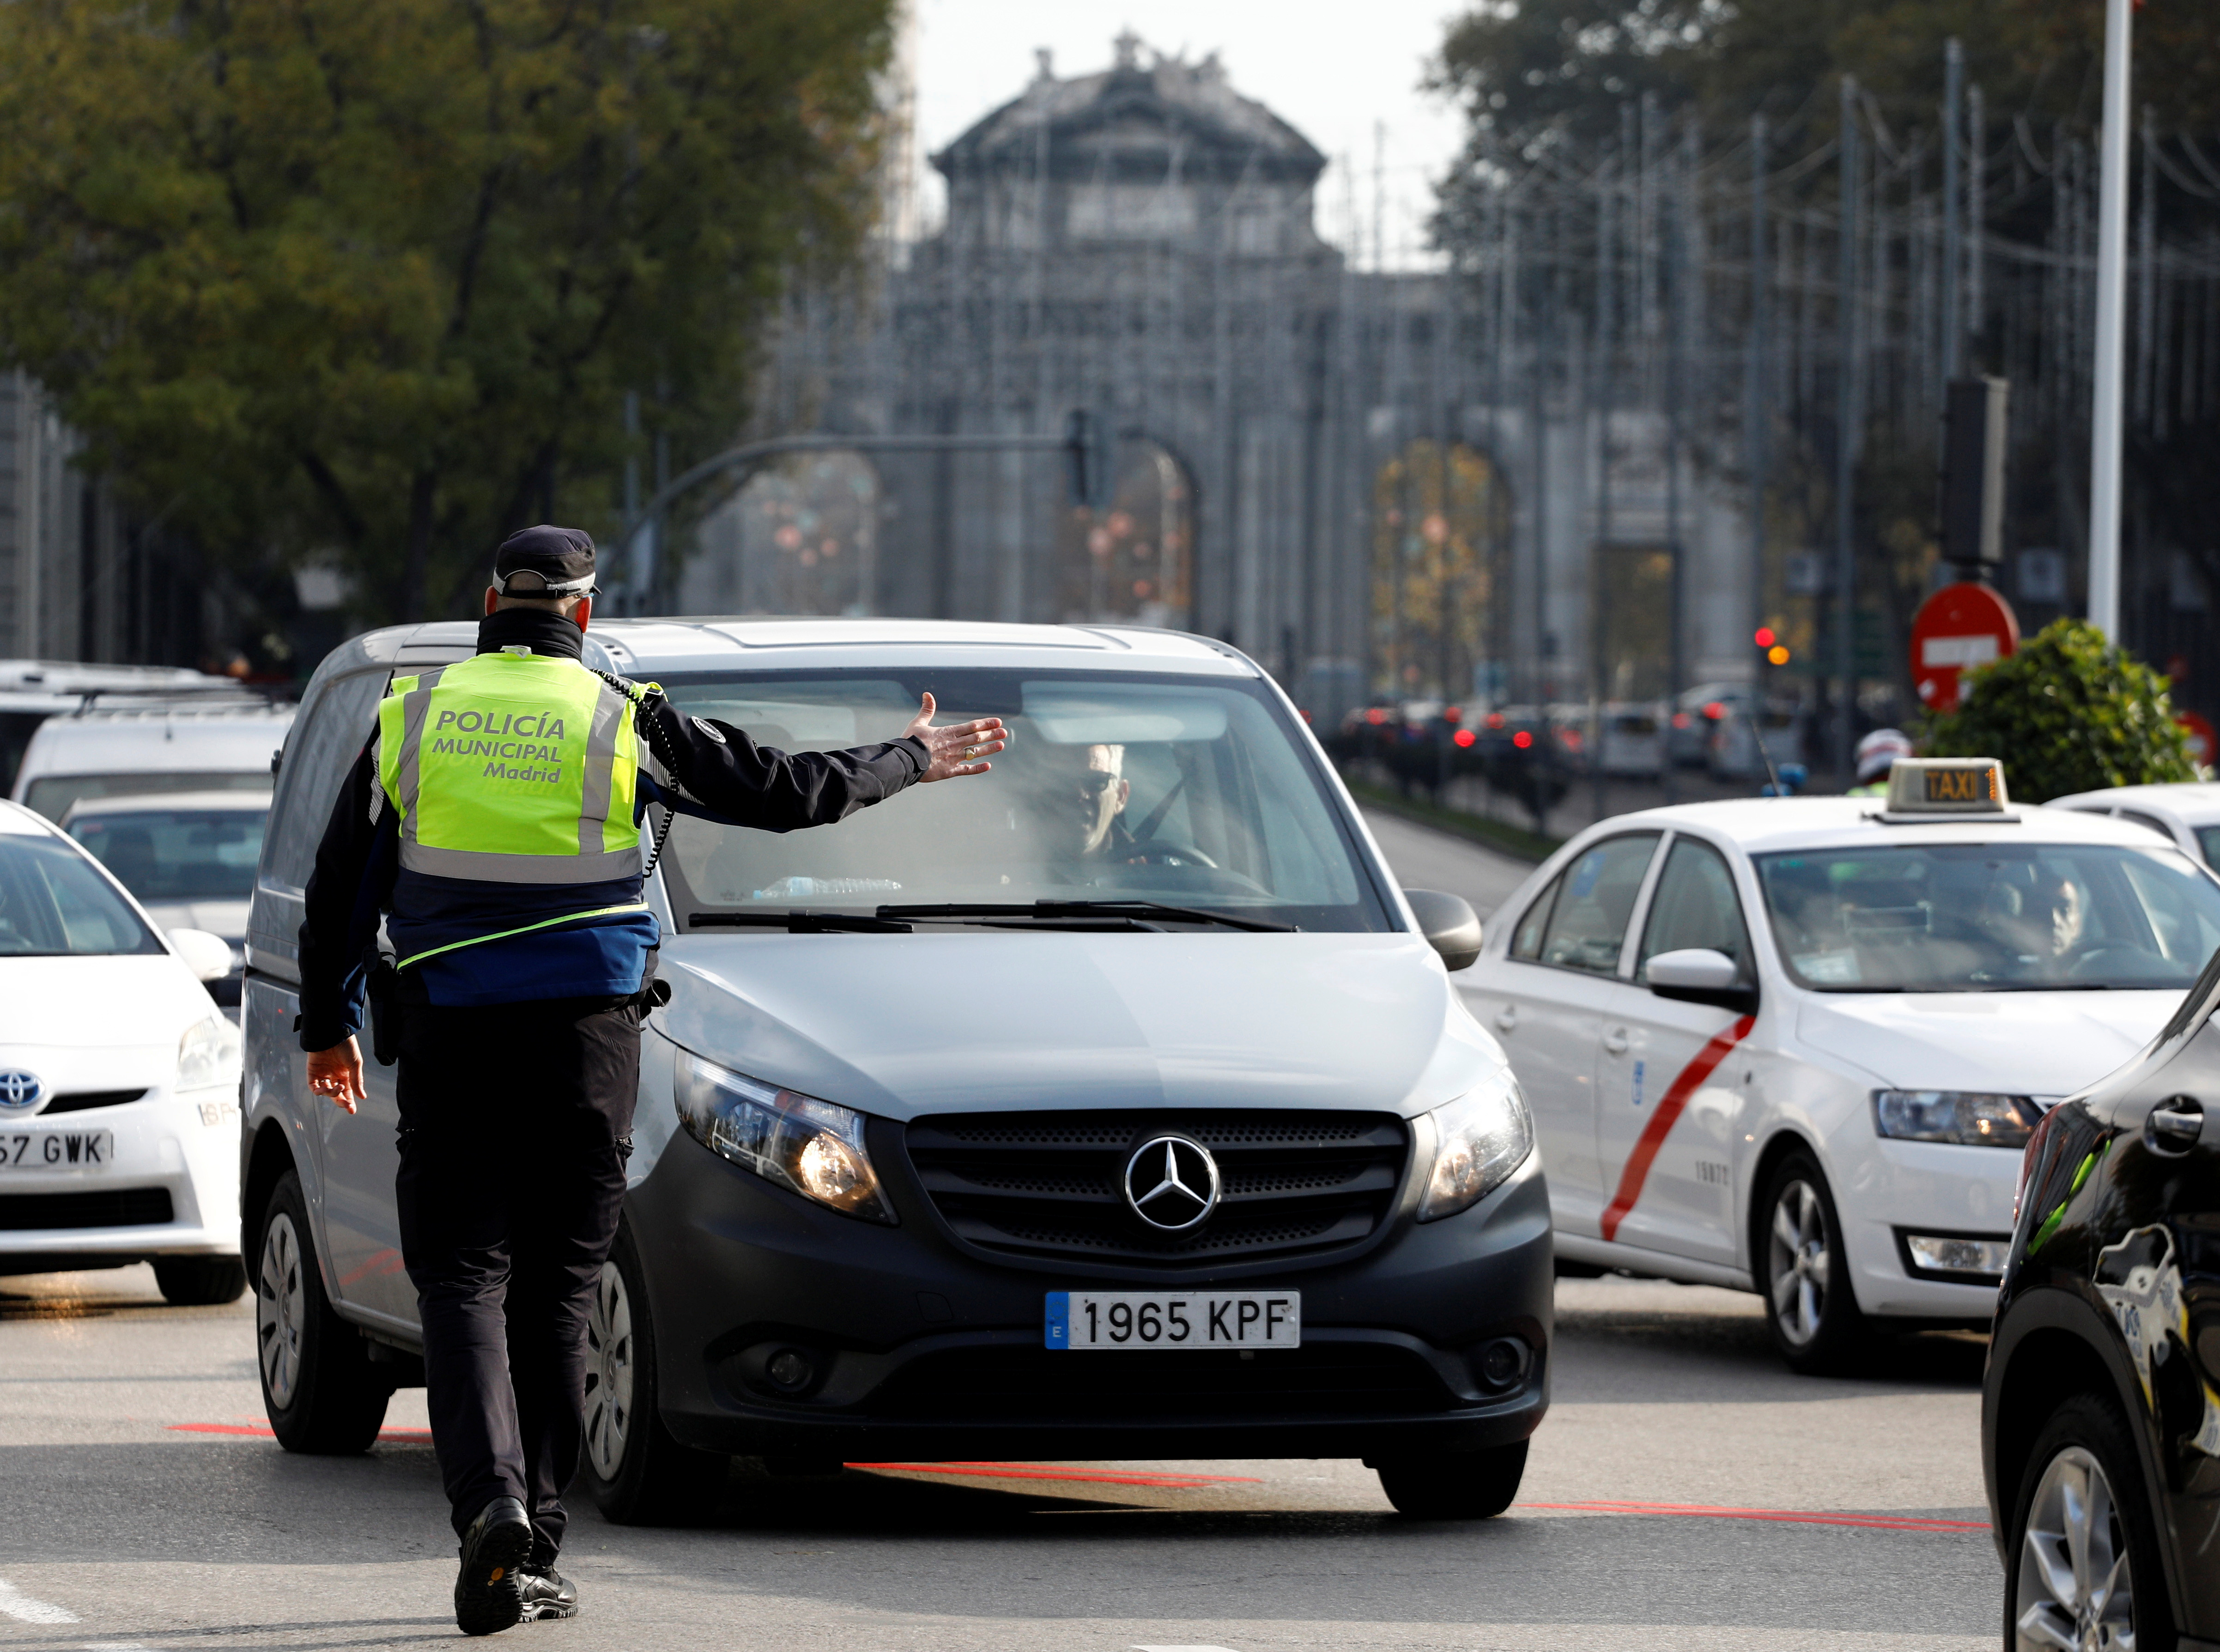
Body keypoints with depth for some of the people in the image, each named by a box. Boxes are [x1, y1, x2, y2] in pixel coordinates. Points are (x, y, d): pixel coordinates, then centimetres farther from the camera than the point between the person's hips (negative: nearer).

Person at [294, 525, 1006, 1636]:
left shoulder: (411, 717, 5)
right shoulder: (622, 721, 1)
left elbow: (342, 887, 10)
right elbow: (783, 791, 8)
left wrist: (328, 1023, 21)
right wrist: (909, 764, 23)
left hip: (447, 1042, 0)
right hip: (582, 1036, 0)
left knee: (461, 1281, 0)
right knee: (553, 1290, 7)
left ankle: (490, 1499, -23)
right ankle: (533, 1548, 8)